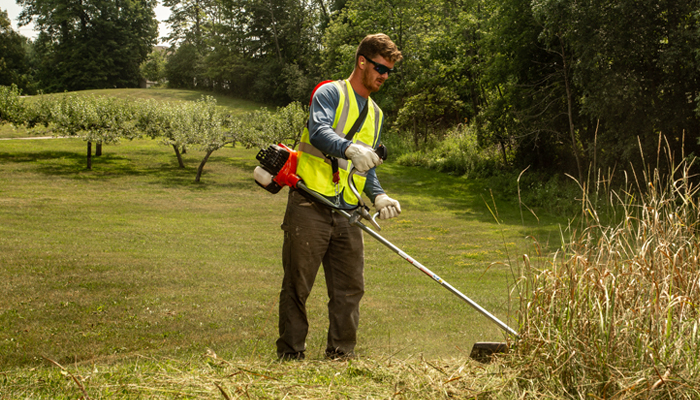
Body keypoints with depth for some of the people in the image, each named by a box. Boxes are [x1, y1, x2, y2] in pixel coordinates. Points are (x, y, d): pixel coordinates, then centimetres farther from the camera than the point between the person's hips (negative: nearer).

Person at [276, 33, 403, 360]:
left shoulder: (376, 115, 22)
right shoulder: (331, 94, 0)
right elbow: (318, 131, -20)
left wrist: (378, 196, 5)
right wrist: (350, 149, -40)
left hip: (347, 214, 7)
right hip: (310, 207, -7)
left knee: (350, 288, 5)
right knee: (297, 284, -1)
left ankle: (341, 354, 13)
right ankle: (290, 355, 6)